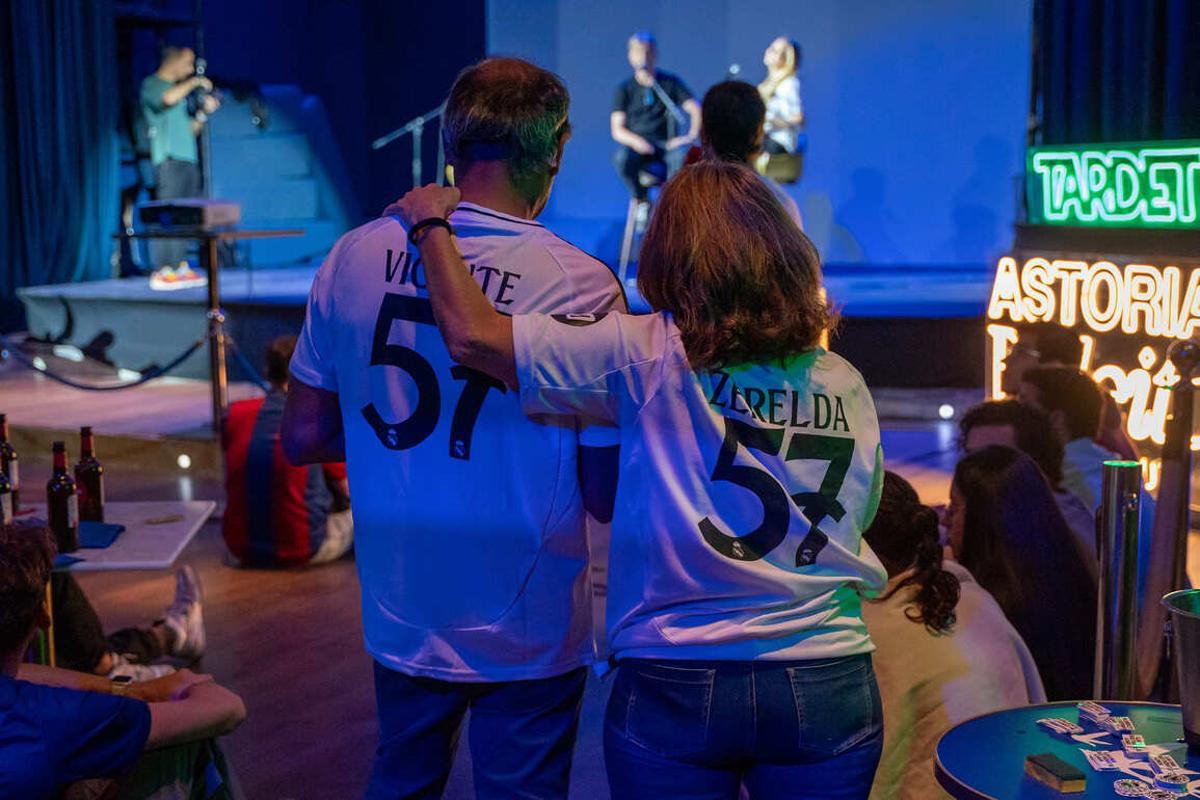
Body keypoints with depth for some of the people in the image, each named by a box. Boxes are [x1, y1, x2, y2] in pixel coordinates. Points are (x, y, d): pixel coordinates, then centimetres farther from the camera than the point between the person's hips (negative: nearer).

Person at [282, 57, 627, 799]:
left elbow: (304, 439, 1)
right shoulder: (583, 286, -18)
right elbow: (608, 493, -12)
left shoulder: (355, 258, -7)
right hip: (527, 635, -3)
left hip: (400, 618, 4)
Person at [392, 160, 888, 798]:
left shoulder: (652, 356, -10)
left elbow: (471, 333, -10)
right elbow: (858, 518, 12)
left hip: (674, 689, -3)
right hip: (827, 689, 3)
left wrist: (430, 223, 6)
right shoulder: (848, 387, 2)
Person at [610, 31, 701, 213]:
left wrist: (691, 136, -20)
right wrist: (636, 141, -21)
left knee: (683, 156, -35)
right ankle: (641, 201, -8)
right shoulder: (625, 89, 7)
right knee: (622, 158, -34)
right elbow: (617, 130, 0)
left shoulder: (671, 82, 7)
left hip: (666, 145, -1)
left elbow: (695, 110, -2)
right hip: (636, 146, 1)